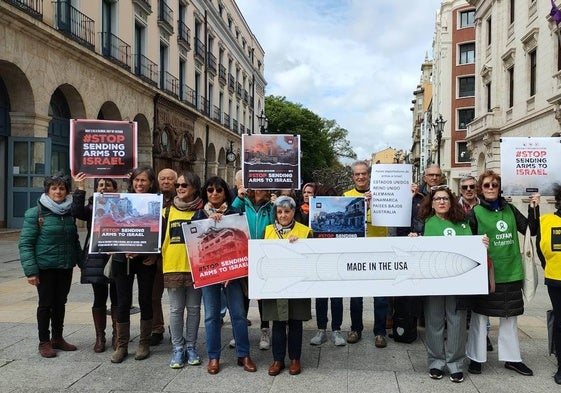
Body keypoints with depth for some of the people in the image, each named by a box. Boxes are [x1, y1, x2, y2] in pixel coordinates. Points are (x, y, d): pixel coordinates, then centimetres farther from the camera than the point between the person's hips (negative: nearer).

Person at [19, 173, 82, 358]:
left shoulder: (69, 213, 7)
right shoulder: (35, 213, -8)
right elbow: (25, 243, -10)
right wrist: (30, 270, -17)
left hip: (66, 266, 4)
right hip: (45, 267, -4)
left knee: (60, 303, 13)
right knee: (46, 304, 4)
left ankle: (57, 338, 27)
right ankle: (44, 342, 18)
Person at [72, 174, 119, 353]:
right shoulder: (91, 207, 6)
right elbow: (77, 212, -14)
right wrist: (80, 189, -19)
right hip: (96, 258, 0)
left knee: (117, 298, 7)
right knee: (99, 298, 6)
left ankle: (117, 335, 19)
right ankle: (100, 337, 17)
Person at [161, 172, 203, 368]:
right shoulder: (167, 211, 7)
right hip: (172, 266, 1)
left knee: (194, 308, 9)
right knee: (176, 309, 7)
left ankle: (191, 347, 22)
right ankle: (178, 348, 18)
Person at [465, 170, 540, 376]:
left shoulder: (510, 209, 7)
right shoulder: (475, 213, -4)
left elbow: (531, 230, 4)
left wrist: (534, 208, -6)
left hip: (511, 272, 4)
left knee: (510, 316, 14)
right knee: (480, 315, 5)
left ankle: (511, 358, 28)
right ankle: (476, 358, 18)